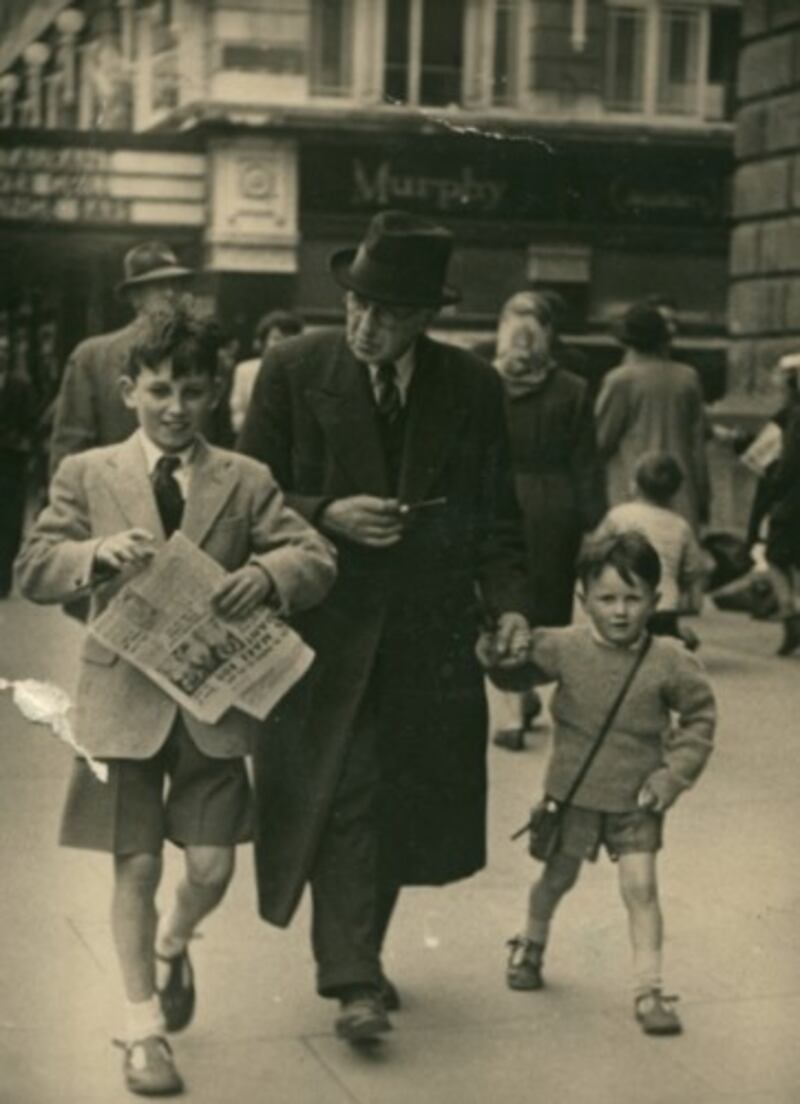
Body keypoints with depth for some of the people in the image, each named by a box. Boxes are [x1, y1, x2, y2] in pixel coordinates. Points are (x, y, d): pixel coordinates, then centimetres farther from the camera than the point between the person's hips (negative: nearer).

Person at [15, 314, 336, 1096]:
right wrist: (98, 553, -24)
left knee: (211, 867, 2)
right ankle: (143, 1030, 22)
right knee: (137, 868, 5)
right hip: (125, 698, -1)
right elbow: (33, 570, -4)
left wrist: (268, 573, -26)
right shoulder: (87, 475, 3)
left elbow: (317, 559, -3)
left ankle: (172, 946, 38)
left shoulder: (246, 481, 5)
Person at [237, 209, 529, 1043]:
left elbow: (495, 513, 9)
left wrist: (508, 600, -5)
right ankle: (353, 981, -2)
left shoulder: (473, 387, 3)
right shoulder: (293, 370, -3)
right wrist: (327, 517, -16)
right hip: (327, 624, -2)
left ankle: (358, 953, 29)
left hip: (431, 632, 3)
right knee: (342, 796, -6)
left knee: (405, 801, 10)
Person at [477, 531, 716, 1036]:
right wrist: (495, 653, -22)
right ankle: (532, 944, 45)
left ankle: (649, 989, 4)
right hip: (573, 790, 1)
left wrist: (675, 773, -8)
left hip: (637, 798, -1)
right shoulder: (564, 647, -12)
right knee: (558, 877, 18)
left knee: (641, 887, -5)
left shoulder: (669, 662, -13)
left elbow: (701, 715, -2)